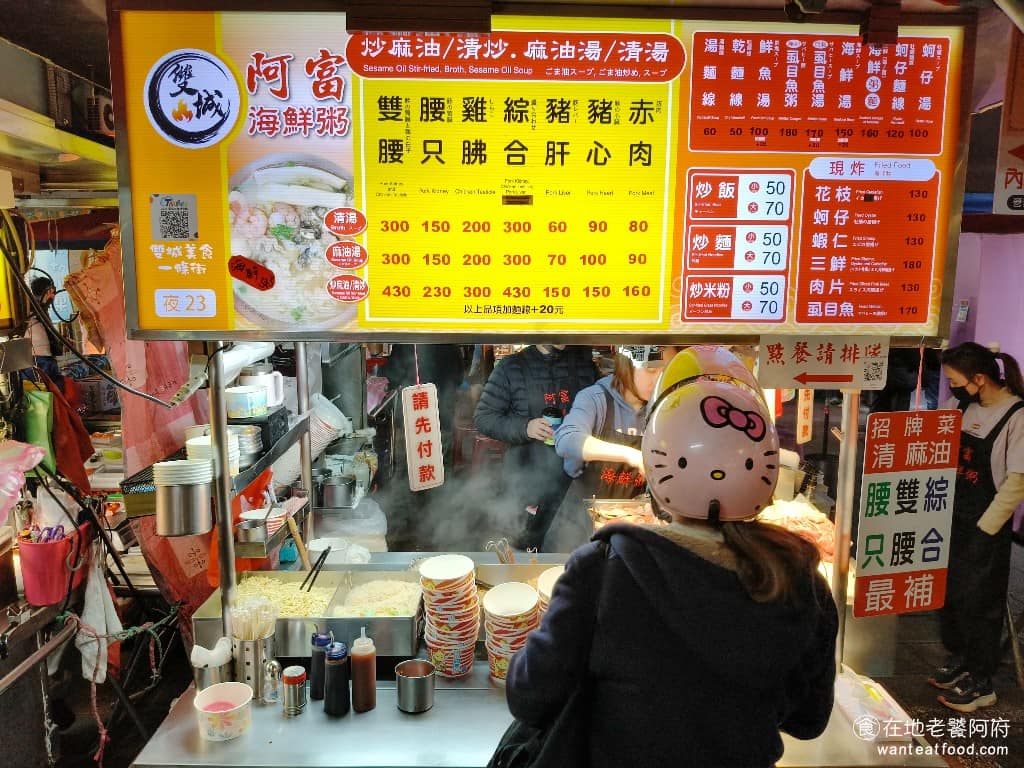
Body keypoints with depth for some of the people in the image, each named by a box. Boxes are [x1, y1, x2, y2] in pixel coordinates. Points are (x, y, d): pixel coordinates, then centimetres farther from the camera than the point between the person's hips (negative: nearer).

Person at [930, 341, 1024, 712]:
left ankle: (981, 683, 22)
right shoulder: (961, 406, 0)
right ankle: (958, 659, 37)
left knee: (979, 604, 5)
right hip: (950, 519, 6)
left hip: (985, 529, -6)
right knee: (949, 592, 18)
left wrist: (983, 529, -14)